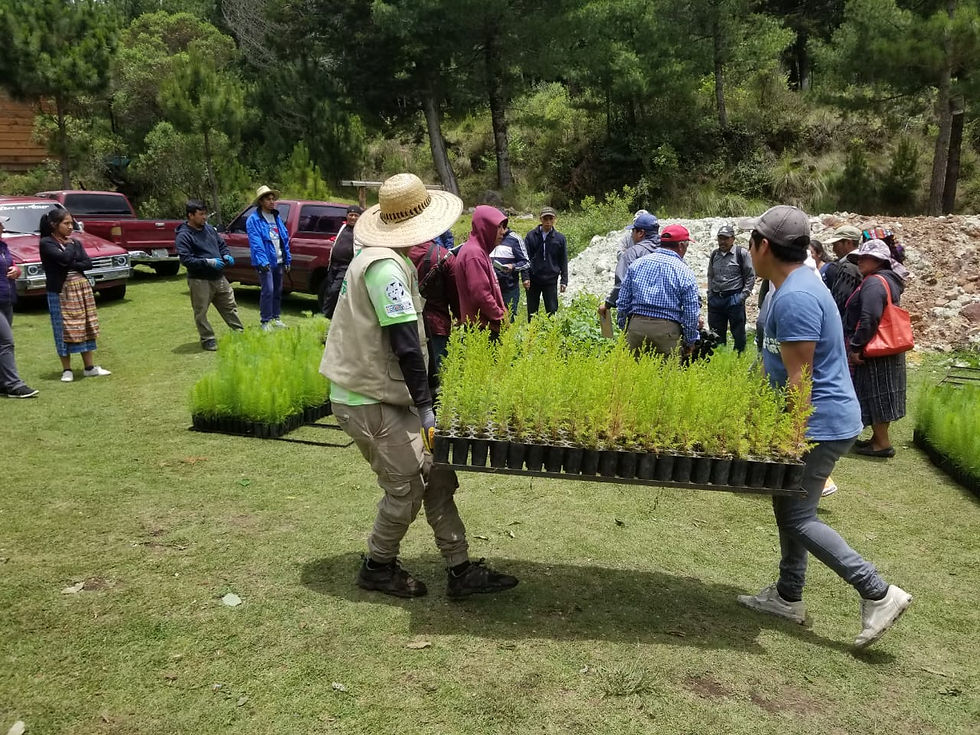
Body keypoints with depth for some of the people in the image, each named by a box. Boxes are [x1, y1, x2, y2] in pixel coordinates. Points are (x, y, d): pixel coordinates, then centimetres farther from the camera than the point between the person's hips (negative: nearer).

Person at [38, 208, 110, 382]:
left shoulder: (75, 243, 9)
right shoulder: (46, 243, -7)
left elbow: (88, 263, -1)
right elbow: (64, 258, -22)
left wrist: (70, 265, -15)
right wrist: (70, 244, -6)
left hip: (82, 288, 5)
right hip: (60, 291, -5)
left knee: (86, 327, 8)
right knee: (64, 330, 0)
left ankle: (90, 367, 15)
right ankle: (67, 370, 9)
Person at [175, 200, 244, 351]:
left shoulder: (209, 229, 10)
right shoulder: (183, 236, -11)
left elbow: (222, 245, 22)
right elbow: (185, 259, -19)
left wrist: (226, 255, -1)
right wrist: (209, 262, -25)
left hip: (218, 277, 6)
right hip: (199, 280, -6)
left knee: (230, 306, 12)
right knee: (201, 312, 2)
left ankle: (240, 333, 23)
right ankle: (208, 340, 13)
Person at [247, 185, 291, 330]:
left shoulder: (277, 217, 15)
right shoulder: (254, 219, -8)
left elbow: (285, 239, 16)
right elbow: (255, 242, -16)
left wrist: (287, 259, 13)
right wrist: (263, 261, -24)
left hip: (278, 261, 7)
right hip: (265, 262, -7)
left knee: (278, 290, 14)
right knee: (268, 290, -11)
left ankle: (276, 318, 27)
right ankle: (265, 321, -2)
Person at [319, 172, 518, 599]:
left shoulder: (377, 257, 13)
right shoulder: (386, 266, -21)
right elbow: (405, 346, -24)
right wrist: (425, 408, -19)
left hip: (384, 394, 10)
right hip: (370, 401, -10)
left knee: (437, 476, 9)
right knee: (407, 488, 0)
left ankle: (461, 571, 16)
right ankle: (378, 568, 22)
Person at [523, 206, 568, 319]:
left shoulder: (560, 238, 3)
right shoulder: (531, 236, 0)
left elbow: (563, 262, 8)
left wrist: (564, 281, 3)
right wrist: (526, 277, -10)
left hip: (551, 281, 0)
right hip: (533, 280, 0)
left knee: (552, 310, 2)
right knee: (532, 312, 8)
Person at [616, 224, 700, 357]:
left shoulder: (637, 263, 9)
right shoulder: (685, 272, -1)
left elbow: (622, 302, 11)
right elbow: (692, 312, 0)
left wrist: (624, 328, 20)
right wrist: (690, 342, 11)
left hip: (636, 326, 3)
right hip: (667, 331, -3)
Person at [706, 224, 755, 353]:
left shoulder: (741, 253, -4)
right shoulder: (714, 255, 12)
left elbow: (750, 276, -2)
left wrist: (743, 295, -8)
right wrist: (710, 295, 12)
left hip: (734, 299, -5)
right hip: (715, 299, 5)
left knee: (738, 332, 0)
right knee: (716, 332, 11)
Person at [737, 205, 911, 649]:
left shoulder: (794, 297, -23)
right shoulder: (789, 287, 10)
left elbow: (799, 379, -23)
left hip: (821, 424, -11)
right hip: (815, 420, 11)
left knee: (796, 516, -4)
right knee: (789, 508, 16)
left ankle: (878, 594, 2)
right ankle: (788, 596, 27)